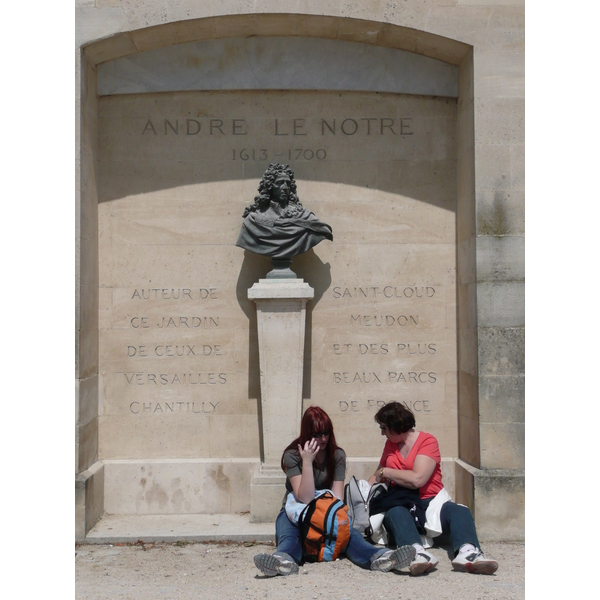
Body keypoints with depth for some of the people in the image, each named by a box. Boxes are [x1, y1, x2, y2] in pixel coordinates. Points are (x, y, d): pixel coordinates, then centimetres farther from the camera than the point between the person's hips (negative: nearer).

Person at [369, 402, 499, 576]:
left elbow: (417, 479, -18)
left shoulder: (427, 441, -4)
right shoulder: (390, 444, 16)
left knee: (460, 511, -32)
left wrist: (386, 472, -5)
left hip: (429, 502, -2)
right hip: (400, 504, 2)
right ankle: (416, 551, -61)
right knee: (395, 514, -34)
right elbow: (378, 476, 29)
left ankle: (467, 552, -60)